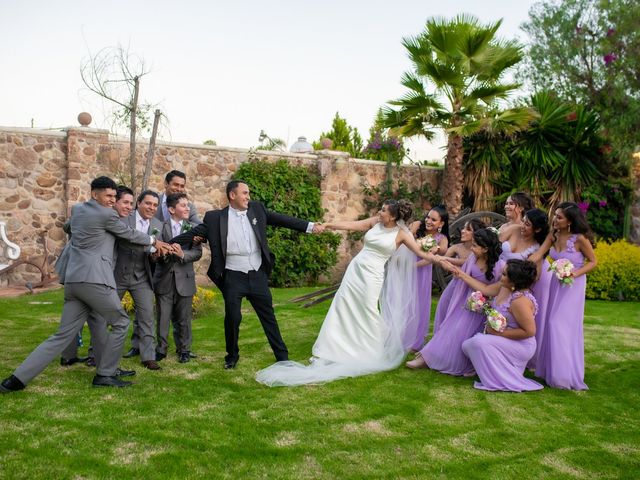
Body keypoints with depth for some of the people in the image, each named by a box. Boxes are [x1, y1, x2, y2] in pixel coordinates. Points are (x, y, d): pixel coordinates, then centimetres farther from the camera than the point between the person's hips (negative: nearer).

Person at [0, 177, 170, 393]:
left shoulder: (76, 209, 18)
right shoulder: (107, 214, -4)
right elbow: (129, 234, 8)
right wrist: (154, 241, 25)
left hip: (73, 280, 8)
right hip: (95, 280, -8)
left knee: (63, 335, 9)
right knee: (120, 323, 8)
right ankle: (104, 375, 10)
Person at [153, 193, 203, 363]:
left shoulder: (193, 228, 4)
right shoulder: (161, 227, 0)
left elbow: (198, 252, -5)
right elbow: (156, 249, -7)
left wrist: (183, 254, -22)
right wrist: (156, 254, -29)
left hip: (184, 279, 1)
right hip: (164, 279, -1)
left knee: (183, 319, 9)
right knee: (162, 318, 6)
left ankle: (184, 349, 23)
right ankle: (161, 349, 20)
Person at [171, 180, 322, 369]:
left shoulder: (257, 209, 2)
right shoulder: (216, 218, -6)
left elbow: (282, 219, 4)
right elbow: (194, 232, -6)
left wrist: (310, 226, 2)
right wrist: (170, 243, -16)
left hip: (258, 275, 2)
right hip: (233, 278, -2)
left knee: (268, 316, 10)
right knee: (232, 318, 3)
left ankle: (282, 355, 20)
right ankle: (232, 356, 25)